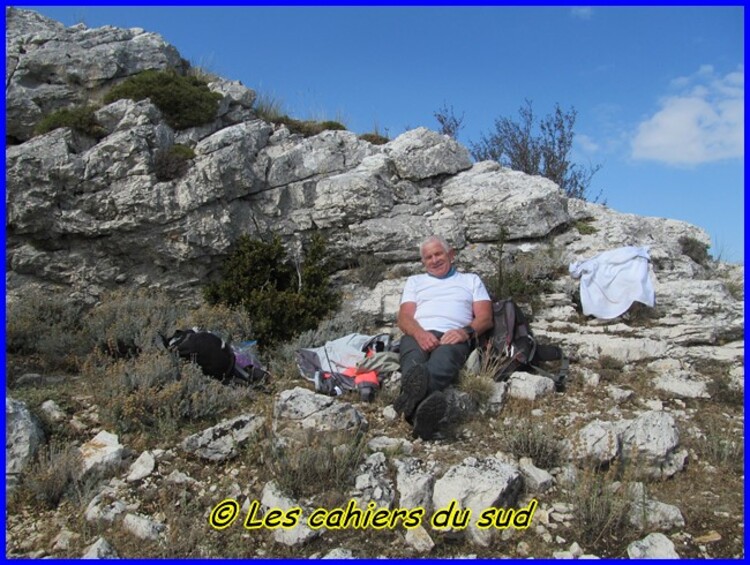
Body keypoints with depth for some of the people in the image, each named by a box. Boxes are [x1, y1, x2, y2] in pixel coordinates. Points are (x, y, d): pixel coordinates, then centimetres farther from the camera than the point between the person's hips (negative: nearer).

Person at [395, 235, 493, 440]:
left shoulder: (471, 280, 30)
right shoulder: (415, 281, 32)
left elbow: (485, 317, 14)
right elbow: (404, 318, 14)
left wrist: (466, 331, -12)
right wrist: (420, 333, -12)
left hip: (454, 337, -1)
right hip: (418, 335, 1)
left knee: (444, 357, -40)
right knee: (414, 360, -38)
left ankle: (412, 397, -73)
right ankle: (423, 408, -71)